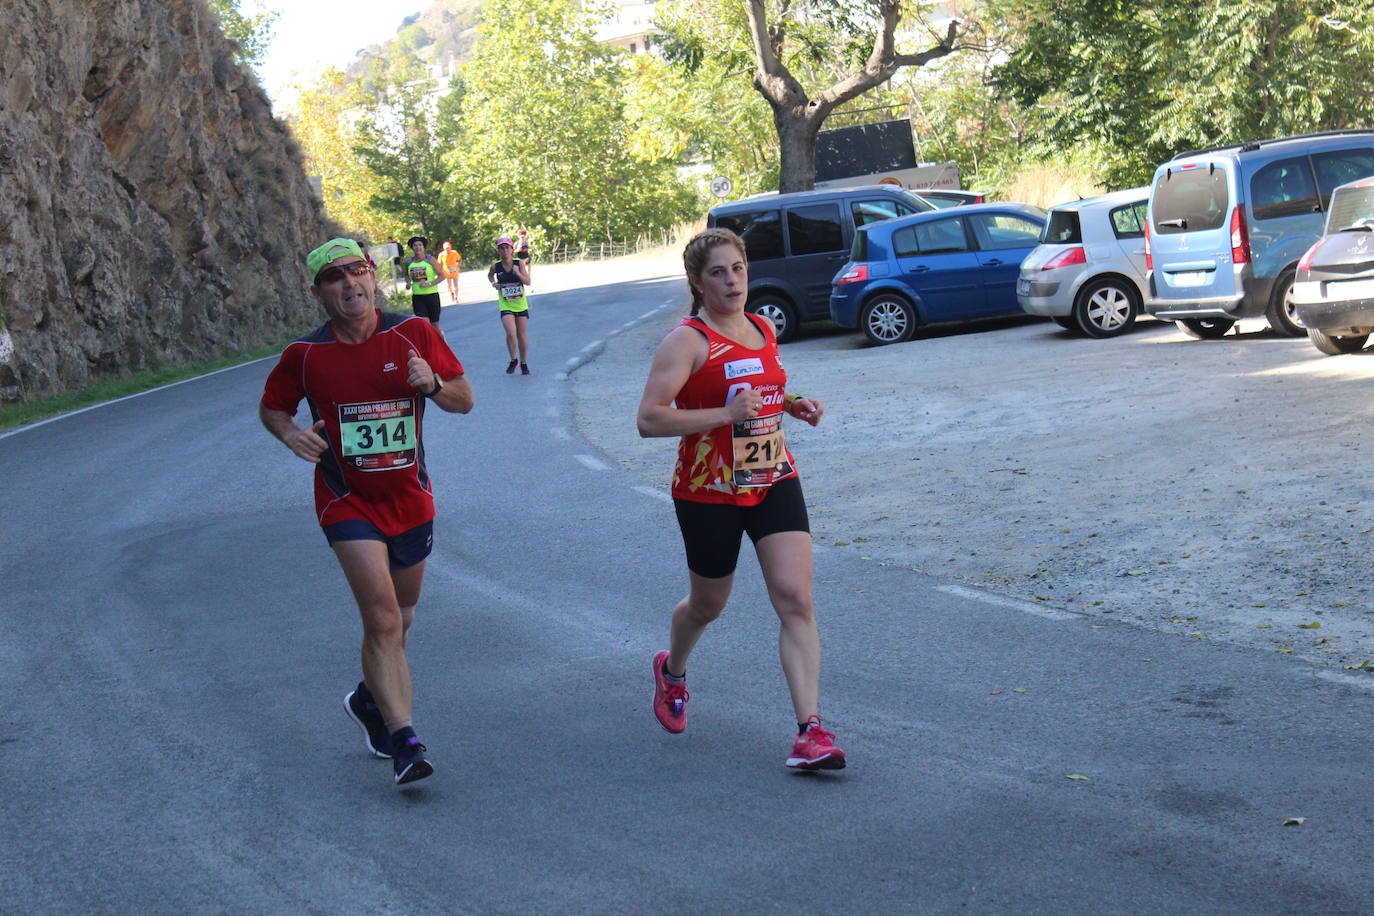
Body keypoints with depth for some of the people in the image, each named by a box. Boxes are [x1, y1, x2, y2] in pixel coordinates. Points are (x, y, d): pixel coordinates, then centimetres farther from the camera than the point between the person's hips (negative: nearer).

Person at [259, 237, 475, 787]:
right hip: (348, 503, -3)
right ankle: (402, 738, -15)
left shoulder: (414, 334, -4)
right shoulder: (305, 354, -7)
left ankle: (369, 698, 44)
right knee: (383, 618, -18)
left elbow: (464, 401, 1)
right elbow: (271, 407, 9)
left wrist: (433, 384, -20)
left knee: (399, 619, 18)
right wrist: (290, 433, -14)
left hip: (410, 499, 3)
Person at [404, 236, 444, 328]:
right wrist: (408, 282, 2)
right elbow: (406, 275, 24)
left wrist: (429, 284, -17)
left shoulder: (430, 260, -5)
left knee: (434, 325, 7)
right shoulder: (409, 262, 4)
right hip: (417, 297, 2)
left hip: (432, 295, -2)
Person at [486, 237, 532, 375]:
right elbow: (490, 275, 19)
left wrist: (517, 272, -24)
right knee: (511, 333, -20)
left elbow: (528, 282, -9)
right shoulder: (496, 266, -3)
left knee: (522, 336, 8)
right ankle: (513, 360, 3)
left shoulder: (519, 263, -5)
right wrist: (493, 283, 0)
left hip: (521, 305, 1)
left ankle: (523, 363, 28)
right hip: (506, 306, -1)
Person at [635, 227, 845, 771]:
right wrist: (726, 413, -28)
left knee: (795, 598, -10)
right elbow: (649, 419, -21)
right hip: (708, 494, -4)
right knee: (708, 604, 14)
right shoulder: (688, 340, -13)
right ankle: (672, 670, 49)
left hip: (774, 481, 5)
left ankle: (810, 729, -12)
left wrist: (794, 405, 6)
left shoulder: (763, 330, 8)